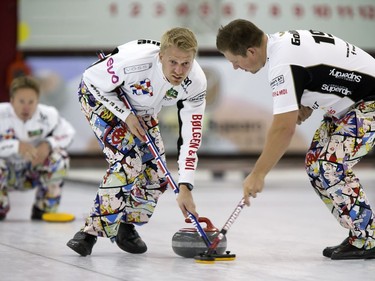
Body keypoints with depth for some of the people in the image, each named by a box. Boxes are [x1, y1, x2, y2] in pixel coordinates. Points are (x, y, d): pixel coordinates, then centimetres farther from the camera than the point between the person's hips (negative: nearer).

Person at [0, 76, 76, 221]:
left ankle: (44, 208, -2)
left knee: (58, 157, -24)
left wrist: (48, 145, -25)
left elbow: (67, 133, -5)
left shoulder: (48, 115, -19)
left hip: (31, 175, 2)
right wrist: (16, 146, -47)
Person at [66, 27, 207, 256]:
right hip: (100, 95, -6)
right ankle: (93, 230, -18)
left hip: (142, 109, 6)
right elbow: (92, 79, -23)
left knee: (156, 177, -1)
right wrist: (126, 116, -26)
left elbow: (191, 137, -23)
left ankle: (126, 227, 22)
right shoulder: (136, 60, -41)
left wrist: (185, 188, -28)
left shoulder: (196, 83, -27)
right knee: (127, 162, -25)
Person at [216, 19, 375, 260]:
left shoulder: (283, 64, -26)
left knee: (329, 165, -15)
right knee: (315, 163, 7)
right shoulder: (283, 40, 3)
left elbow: (284, 128, -28)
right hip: (353, 102, 10)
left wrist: (258, 175, -22)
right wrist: (306, 106, 3)